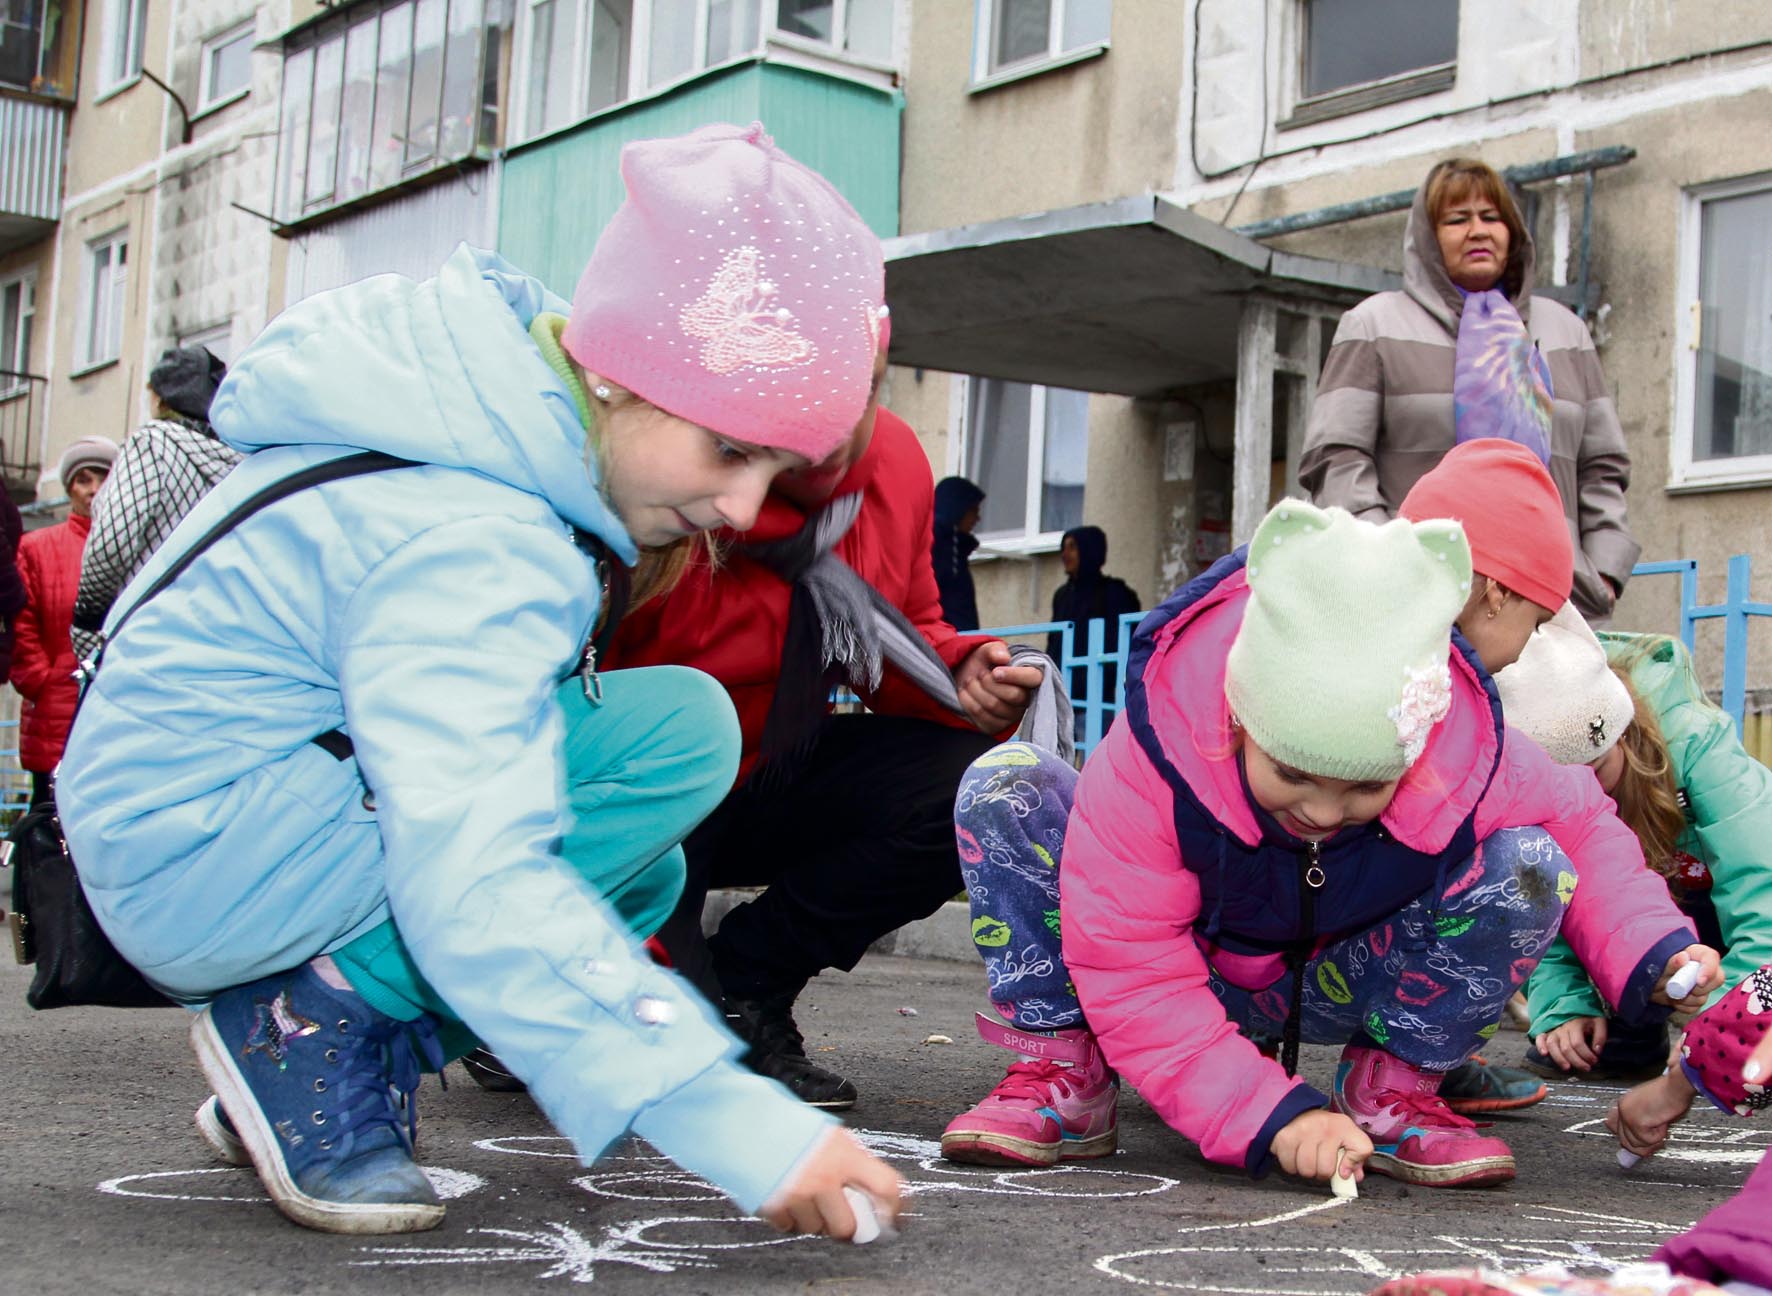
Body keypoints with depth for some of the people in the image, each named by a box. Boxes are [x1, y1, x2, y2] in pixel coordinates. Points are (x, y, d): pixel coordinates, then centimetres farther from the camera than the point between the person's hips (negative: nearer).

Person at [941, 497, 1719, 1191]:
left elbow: (1579, 828, -4)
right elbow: (1132, 976, -34)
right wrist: (1272, 1115, -42)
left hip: (1335, 992, 2)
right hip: (1188, 971, -1)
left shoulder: (1467, 761, -27)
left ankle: (1390, 1093, -8)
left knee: (1529, 869, -26)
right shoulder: (1152, 756, -36)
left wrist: (1650, 953, -22)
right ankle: (1061, 1078, -15)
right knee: (1005, 795, -26)